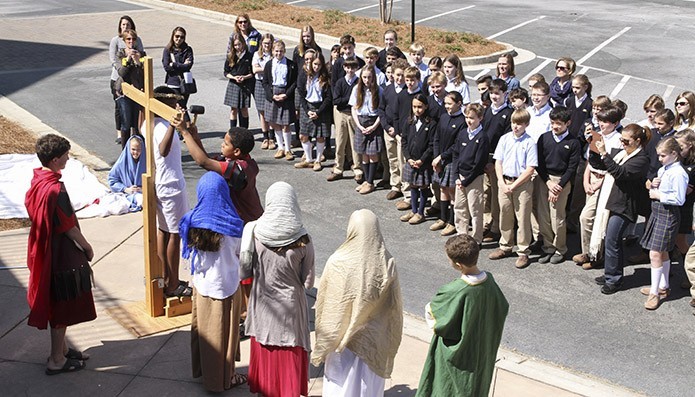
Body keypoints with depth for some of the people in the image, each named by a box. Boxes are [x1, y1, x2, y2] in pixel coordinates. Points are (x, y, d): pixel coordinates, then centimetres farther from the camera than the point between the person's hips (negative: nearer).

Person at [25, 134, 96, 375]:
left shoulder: (37, 181, 1)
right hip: (62, 256, -9)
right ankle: (56, 360, 15)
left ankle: (62, 348, 34)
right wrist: (87, 247, -3)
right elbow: (70, 228, -20)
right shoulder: (55, 190, -27)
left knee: (56, 305, 21)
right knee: (62, 309, 4)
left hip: (44, 252, 9)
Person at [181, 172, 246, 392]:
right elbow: (240, 253, -7)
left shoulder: (191, 222, -12)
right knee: (223, 332, 12)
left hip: (201, 284, 3)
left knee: (203, 328, 21)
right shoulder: (232, 225, -21)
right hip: (226, 285, -3)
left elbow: (187, 252, -1)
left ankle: (201, 370, 38)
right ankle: (224, 378, 26)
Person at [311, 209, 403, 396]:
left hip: (343, 338, -2)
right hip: (375, 343, 2)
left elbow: (326, 306, -13)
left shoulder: (338, 263, -20)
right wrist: (390, 345, 8)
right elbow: (394, 307, -6)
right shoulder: (387, 264, -14)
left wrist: (321, 347, -1)